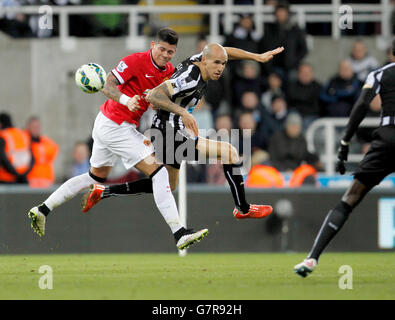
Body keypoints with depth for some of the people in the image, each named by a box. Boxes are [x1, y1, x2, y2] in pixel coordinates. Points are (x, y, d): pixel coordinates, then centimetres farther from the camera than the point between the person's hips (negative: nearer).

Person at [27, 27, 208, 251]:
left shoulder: (169, 71, 6)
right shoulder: (136, 61, -18)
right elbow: (108, 87, -21)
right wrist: (126, 100, -39)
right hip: (116, 127, -10)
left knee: (97, 176, 24)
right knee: (158, 172, -15)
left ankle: (43, 210, 31)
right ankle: (179, 234, -19)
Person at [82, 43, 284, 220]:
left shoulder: (197, 61, 1)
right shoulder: (190, 79, -25)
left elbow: (225, 52, 22)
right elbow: (153, 96, -33)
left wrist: (258, 57, 19)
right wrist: (182, 112, -41)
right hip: (172, 136, -11)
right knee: (229, 152, -10)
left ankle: (101, 192, 26)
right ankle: (243, 209, -1)